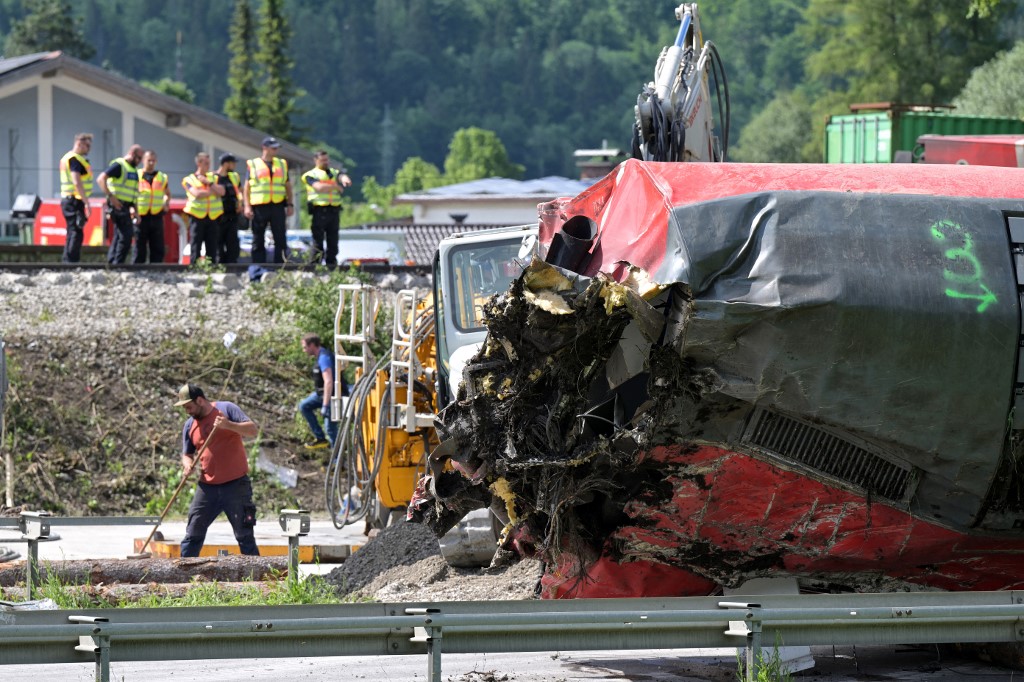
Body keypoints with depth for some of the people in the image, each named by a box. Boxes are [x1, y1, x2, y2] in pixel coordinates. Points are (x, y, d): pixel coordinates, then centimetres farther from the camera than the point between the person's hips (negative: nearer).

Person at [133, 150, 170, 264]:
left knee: (157, 248, 4)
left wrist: (166, 204, 8)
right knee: (139, 248, -1)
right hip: (141, 218, -3)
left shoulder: (162, 177, 12)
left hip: (156, 217, 3)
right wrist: (134, 211, -6)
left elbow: (168, 194, 28)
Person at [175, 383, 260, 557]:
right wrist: (187, 464, -6)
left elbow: (253, 430, -10)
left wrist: (229, 425, -25)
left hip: (236, 484, -4)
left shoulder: (226, 409, -3)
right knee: (193, 534, 3)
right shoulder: (190, 425, 10)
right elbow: (187, 454, 17)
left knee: (245, 535, -1)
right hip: (207, 487, 4)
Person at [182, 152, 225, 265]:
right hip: (197, 217, -3)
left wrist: (208, 183, -6)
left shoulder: (213, 177, 17)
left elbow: (221, 191, 0)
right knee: (196, 248, -5)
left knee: (212, 248, 2)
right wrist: (213, 192, -3)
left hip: (212, 217, 3)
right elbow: (197, 194, -13)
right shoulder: (189, 180, 5)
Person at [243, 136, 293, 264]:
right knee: (258, 240, 2)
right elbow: (247, 187, 3)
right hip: (259, 207, -2)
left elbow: (288, 186, 18)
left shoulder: (282, 164, 15)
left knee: (280, 239, -1)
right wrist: (247, 206, -6)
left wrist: (290, 205, 10)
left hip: (278, 207, 2)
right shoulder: (252, 165, 5)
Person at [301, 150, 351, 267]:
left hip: (334, 210, 4)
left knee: (333, 241, 5)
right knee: (318, 241, -6)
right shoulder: (310, 175, 5)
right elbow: (319, 187, -14)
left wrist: (344, 179, -29)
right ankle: (314, 266, -4)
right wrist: (335, 186, -8)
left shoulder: (334, 173, 18)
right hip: (319, 210, -4)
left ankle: (332, 265, 10)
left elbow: (342, 176, -5)